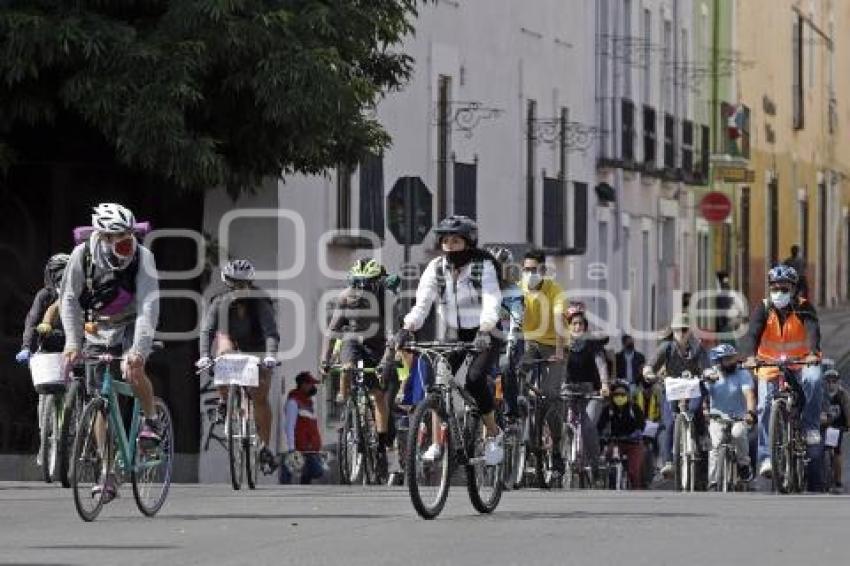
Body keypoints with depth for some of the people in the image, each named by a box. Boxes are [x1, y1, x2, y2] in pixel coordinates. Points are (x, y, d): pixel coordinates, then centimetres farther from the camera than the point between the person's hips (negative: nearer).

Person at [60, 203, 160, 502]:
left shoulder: (142, 257, -24)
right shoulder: (82, 256, -19)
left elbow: (148, 305, -31)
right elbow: (69, 301, -15)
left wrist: (139, 348, -43)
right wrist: (72, 343, -28)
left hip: (132, 325, -2)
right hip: (97, 331, 2)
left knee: (133, 371, -32)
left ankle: (151, 420, -2)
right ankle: (109, 474, 4)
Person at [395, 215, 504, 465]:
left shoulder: (483, 266, -16)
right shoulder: (436, 268, -7)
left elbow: (491, 302, -30)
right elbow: (422, 302, -18)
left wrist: (484, 331, -47)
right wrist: (407, 329, -35)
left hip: (483, 334, -4)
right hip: (452, 334, 4)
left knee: (475, 379, -23)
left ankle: (494, 434, -4)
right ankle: (436, 444, -2)